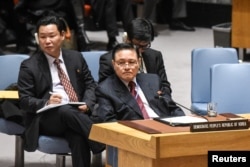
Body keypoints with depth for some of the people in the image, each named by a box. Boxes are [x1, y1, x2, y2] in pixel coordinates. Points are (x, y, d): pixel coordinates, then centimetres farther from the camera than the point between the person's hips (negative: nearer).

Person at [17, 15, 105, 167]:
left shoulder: (76, 57, 13)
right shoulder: (29, 66, 2)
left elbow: (90, 84, 15)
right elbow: (25, 101, -2)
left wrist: (87, 104, -7)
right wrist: (46, 103, -22)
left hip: (78, 113, 2)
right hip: (47, 118, -2)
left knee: (79, 137, -34)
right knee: (66, 110, -38)